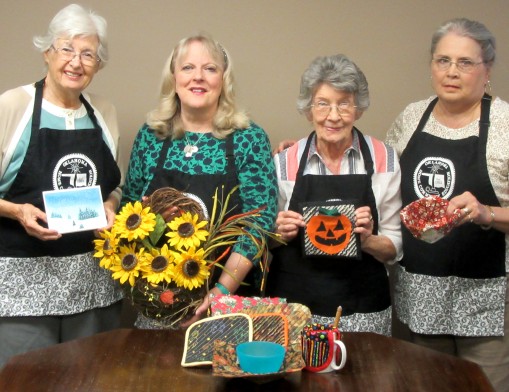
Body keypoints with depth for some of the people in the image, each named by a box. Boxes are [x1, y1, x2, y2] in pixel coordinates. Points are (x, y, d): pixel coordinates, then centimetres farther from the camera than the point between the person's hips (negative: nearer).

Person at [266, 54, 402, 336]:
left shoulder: (385, 160, -2)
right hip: (293, 304, 1)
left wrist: (368, 240, -15)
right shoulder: (284, 162, -1)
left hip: (362, 312, 0)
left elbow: (394, 248, 4)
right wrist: (281, 234, -10)